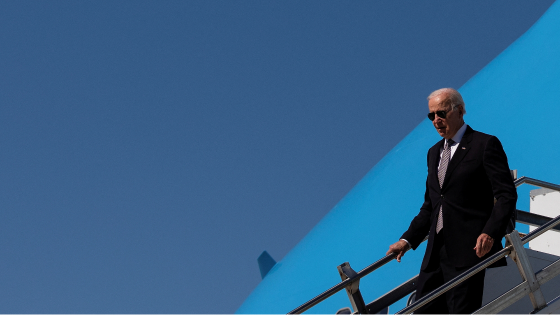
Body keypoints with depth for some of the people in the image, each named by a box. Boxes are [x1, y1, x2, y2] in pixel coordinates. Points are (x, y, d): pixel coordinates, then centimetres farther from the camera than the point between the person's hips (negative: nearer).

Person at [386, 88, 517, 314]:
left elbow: (507, 195, -9)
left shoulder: (485, 145, -3)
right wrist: (408, 240, 12)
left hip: (469, 251, -7)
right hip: (436, 253, 8)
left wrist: (491, 233, -22)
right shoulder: (434, 152, 20)